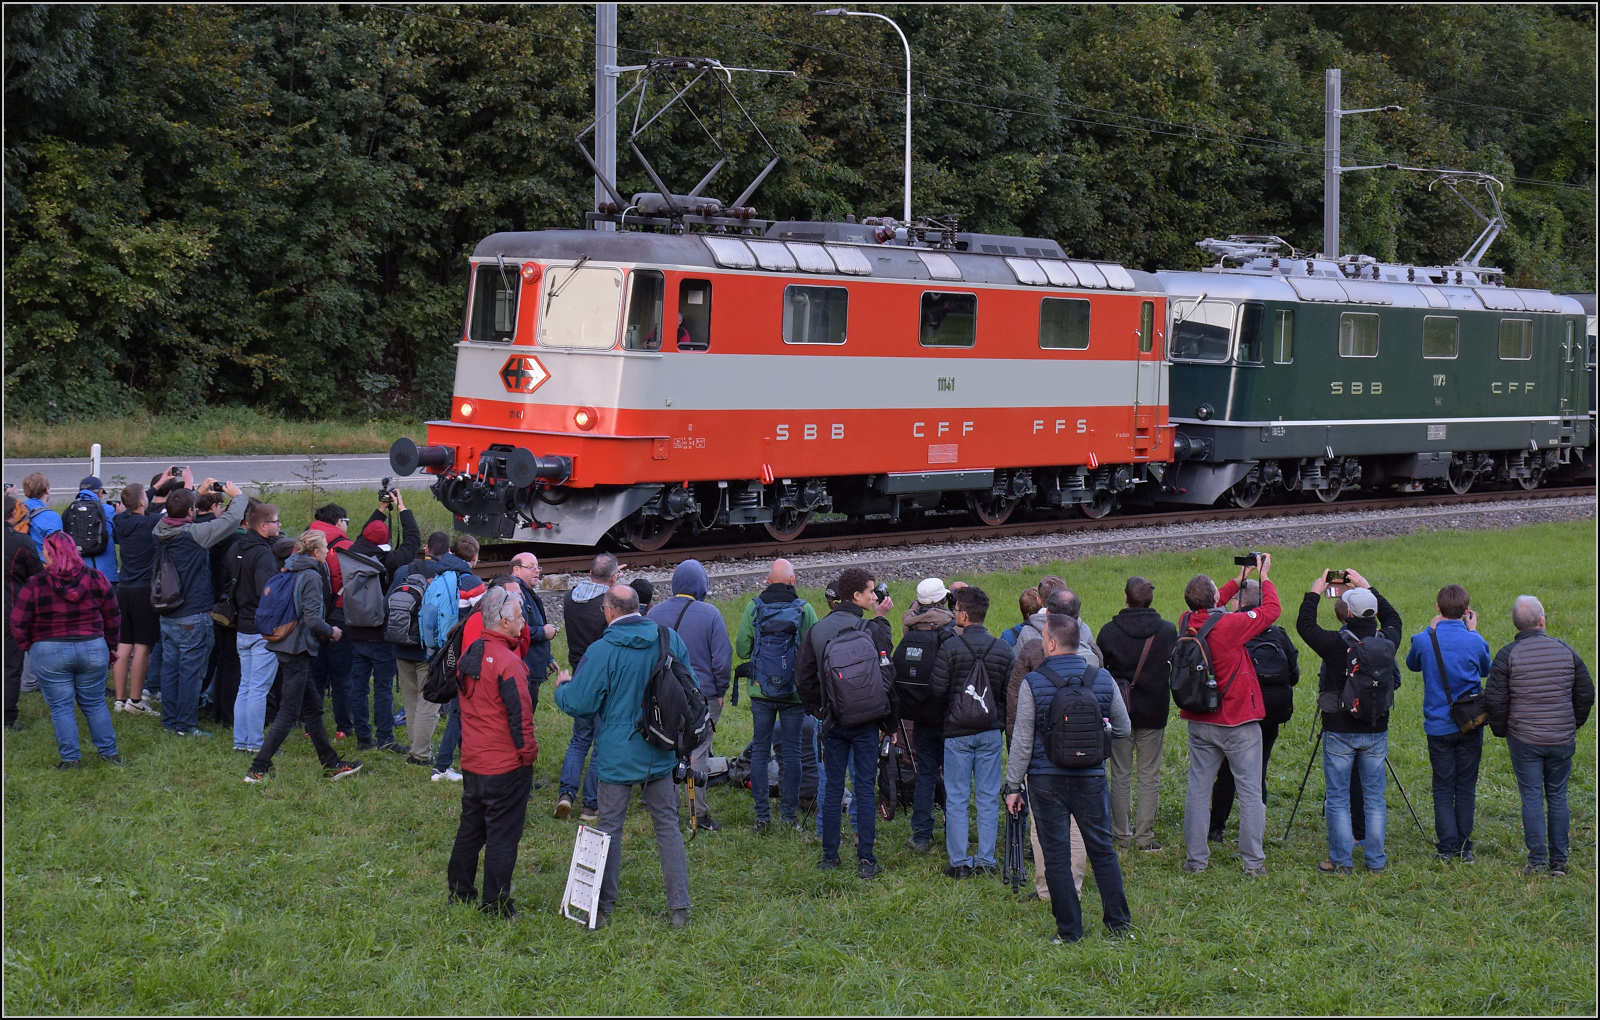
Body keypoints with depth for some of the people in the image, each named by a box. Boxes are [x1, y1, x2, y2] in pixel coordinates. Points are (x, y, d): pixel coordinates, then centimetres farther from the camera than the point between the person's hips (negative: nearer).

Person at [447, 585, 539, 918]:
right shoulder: (508, 663, -21)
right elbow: (520, 715, -21)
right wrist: (528, 752, -10)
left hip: (472, 762, 8)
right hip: (506, 766, -8)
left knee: (470, 828, 19)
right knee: (502, 836, 2)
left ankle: (459, 894, 28)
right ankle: (496, 907, 8)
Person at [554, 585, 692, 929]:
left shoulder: (601, 651, -17)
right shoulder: (670, 639, -3)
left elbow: (579, 704, -14)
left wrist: (562, 687, 6)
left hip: (618, 755, -4)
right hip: (662, 753, 4)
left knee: (610, 829, 8)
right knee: (667, 826, 11)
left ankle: (604, 908, 16)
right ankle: (679, 907, 10)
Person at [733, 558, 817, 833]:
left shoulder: (753, 607, -4)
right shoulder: (805, 610, -7)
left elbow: (741, 649, -1)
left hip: (761, 691, 1)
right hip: (795, 693, -1)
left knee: (760, 750, 8)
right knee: (791, 751, 7)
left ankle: (762, 815, 6)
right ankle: (789, 814, 8)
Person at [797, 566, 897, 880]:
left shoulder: (817, 629, 4)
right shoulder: (871, 629, -11)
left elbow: (803, 677, 8)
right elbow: (886, 676, -11)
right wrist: (890, 720, -1)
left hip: (832, 721, 4)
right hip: (865, 721, -4)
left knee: (833, 788, 11)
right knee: (865, 788, 1)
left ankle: (829, 856, 14)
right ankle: (865, 860, -1)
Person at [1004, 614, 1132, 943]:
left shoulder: (1033, 683, -10)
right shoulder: (1103, 679, -2)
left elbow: (1022, 741, -7)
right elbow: (1123, 729, 9)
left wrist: (1013, 786, 2)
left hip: (1046, 780, -2)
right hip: (1091, 778, 2)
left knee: (1056, 854, 5)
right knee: (1102, 849, 14)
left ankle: (1069, 929, 7)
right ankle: (1119, 921, 18)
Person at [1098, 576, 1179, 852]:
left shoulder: (1109, 631, -7)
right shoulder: (1168, 631, -5)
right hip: (1153, 714, 0)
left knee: (1120, 775, 9)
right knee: (1149, 776, 6)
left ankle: (1121, 834, 12)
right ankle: (1145, 835, 4)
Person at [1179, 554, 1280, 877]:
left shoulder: (1186, 623, -3)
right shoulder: (1229, 624, -19)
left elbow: (1207, 609, 20)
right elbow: (1270, 609, -7)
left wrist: (1239, 579, 24)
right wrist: (1263, 577, 9)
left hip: (1200, 723, 5)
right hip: (1238, 722, -5)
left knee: (1198, 790, 10)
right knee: (1250, 792, 2)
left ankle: (1196, 858, 12)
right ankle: (1253, 862, 3)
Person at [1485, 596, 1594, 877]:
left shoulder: (1507, 656, -9)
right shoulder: (1566, 651, 1)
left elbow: (1495, 700, -8)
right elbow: (1586, 693, 9)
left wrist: (1501, 730, 8)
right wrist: (1573, 725, 22)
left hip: (1524, 740, -2)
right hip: (1562, 738, 2)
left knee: (1532, 797, 2)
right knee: (1558, 796, 10)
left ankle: (1537, 861, 0)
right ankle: (1559, 860, 13)